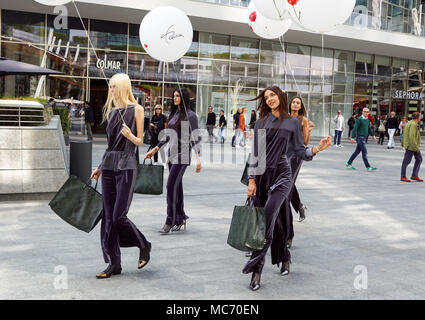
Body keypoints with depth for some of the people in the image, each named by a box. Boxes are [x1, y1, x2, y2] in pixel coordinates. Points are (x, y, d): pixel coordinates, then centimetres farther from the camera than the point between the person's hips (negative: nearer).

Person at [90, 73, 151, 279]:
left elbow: (140, 142, -2)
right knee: (108, 216, 4)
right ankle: (114, 263, 12)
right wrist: (100, 167, 20)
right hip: (108, 166, 6)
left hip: (126, 167, -6)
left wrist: (130, 135, -23)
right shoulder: (111, 111, 16)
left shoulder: (136, 110, -1)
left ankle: (144, 246, 17)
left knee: (118, 216, -8)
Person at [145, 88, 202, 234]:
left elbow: (195, 137, -9)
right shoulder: (173, 114, 16)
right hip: (172, 155, 8)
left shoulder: (190, 115, -6)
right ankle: (181, 219, 18)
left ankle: (169, 222, -7)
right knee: (177, 187, 9)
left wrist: (198, 158, -15)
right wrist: (155, 149, 22)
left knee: (171, 186, -12)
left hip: (182, 156, -8)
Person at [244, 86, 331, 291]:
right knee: (273, 219, 6)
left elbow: (300, 151, 6)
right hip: (262, 174, 3)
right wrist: (252, 180, 0)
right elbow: (255, 152, 6)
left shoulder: (293, 123, 5)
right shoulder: (261, 123, 9)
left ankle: (256, 267, -18)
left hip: (281, 175, -3)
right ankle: (284, 258, 26)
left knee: (269, 214, -20)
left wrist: (318, 148, -13)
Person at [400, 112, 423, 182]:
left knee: (419, 159, 10)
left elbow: (405, 134, 18)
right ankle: (403, 177, 6)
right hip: (411, 146, -10)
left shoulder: (410, 123, 12)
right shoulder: (413, 125, -19)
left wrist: (403, 143, 23)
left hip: (415, 146, 10)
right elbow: (411, 137, -26)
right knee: (406, 161, -2)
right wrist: (416, 147, -23)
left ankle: (414, 175, 11)